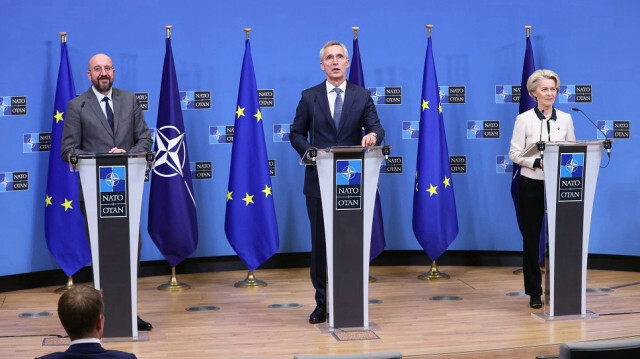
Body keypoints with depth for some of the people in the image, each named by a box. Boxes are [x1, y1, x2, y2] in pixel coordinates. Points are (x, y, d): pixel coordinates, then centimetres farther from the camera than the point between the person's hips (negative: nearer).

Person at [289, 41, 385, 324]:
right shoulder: (310, 97, 5)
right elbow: (296, 134, 8)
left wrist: (372, 135, -29)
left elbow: (376, 127, -5)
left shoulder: (362, 96, 5)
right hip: (319, 181, 0)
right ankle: (322, 302, 14)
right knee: (320, 243, 5)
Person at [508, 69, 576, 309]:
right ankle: (534, 291, 12)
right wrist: (538, 162, -18)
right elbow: (514, 153, -5)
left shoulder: (565, 119, 8)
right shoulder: (524, 119, -1)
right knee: (532, 236, 3)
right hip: (532, 184, -2)